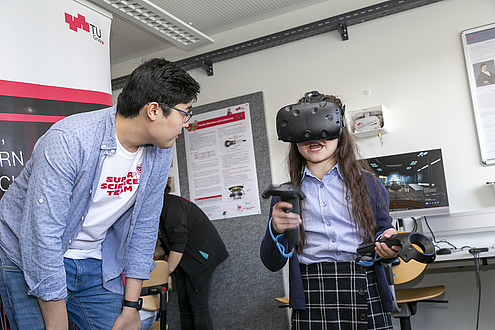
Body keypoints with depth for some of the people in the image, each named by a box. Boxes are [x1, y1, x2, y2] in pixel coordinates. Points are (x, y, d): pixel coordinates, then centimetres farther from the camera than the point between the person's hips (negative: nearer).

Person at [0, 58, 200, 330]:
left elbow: (143, 227, -1)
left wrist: (130, 307, -1)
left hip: (96, 265, 5)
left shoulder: (160, 153, -8)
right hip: (32, 263, -5)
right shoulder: (69, 139, -28)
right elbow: (41, 235, -29)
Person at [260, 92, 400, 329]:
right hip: (311, 305, 0)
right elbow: (273, 263, 4)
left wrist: (389, 245, -7)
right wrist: (276, 229, -15)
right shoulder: (285, 195, 7)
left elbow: (384, 233, 16)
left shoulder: (368, 184, 8)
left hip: (365, 298, 1)